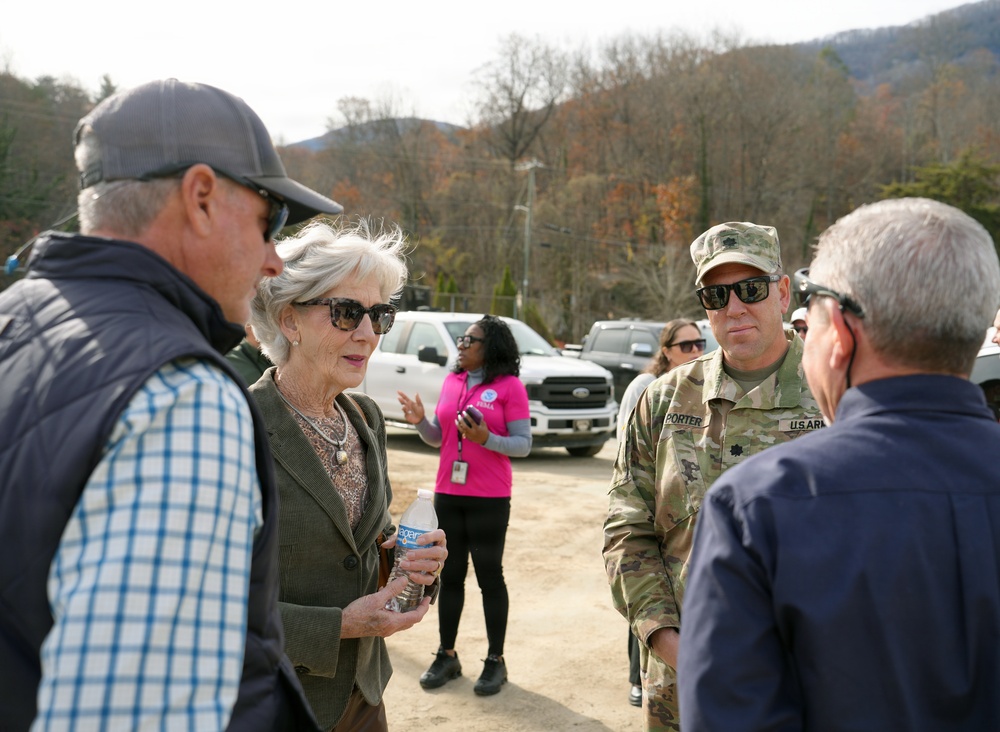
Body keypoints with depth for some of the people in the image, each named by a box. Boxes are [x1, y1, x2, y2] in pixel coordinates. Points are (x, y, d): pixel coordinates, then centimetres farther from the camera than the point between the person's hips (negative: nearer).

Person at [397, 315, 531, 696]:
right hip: (448, 493, 5)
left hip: (490, 498, -5)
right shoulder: (451, 382, 9)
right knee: (450, 575, 10)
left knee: (489, 575, 4)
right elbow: (437, 438, 14)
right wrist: (421, 421, -5)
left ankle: (495, 661, 15)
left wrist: (486, 439, -24)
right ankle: (446, 655, 21)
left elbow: (523, 444, -9)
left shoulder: (510, 386, -6)